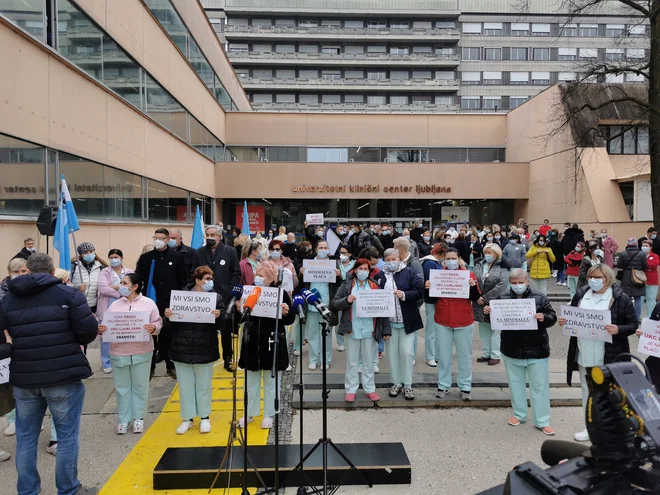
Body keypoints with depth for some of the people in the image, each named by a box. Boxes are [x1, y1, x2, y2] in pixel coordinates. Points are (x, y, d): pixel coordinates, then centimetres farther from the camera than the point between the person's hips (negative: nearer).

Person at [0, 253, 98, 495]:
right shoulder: (68, 293, -7)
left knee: (25, 436, 18)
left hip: (23, 378, 4)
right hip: (63, 376, -4)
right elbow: (89, 331, -11)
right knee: (67, 434, 8)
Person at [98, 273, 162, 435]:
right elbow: (106, 326, 5)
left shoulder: (148, 303, -1)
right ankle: (123, 419, 24)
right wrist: (100, 330, -16)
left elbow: (158, 323, -2)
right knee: (122, 387, 11)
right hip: (118, 353, 2)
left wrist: (153, 328, -22)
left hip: (142, 353, -2)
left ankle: (138, 418, 24)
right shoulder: (114, 305, 6)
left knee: (140, 387, 9)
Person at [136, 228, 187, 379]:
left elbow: (183, 280, 2)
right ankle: (150, 366, 20)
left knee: (171, 335, 8)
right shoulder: (145, 257, 5)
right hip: (151, 303, 1)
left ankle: (171, 365, 21)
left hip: (171, 303, -1)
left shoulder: (177, 257, 1)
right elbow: (138, 279, 4)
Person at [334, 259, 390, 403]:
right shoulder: (347, 284, 3)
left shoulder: (375, 285, 5)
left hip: (369, 329, 1)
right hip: (351, 329, -1)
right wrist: (346, 300, -20)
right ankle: (350, 389, 20)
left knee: (369, 361, 11)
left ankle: (369, 389, 23)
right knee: (351, 361, 9)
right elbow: (335, 302, 0)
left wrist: (386, 329, 0)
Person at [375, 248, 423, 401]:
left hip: (407, 321, -2)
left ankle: (407, 385, 15)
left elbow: (418, 292, -7)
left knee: (407, 352, 0)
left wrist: (404, 295, -21)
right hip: (388, 322, 2)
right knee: (392, 353, 9)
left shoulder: (409, 272, -1)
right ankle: (396, 383, 24)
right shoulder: (380, 275, 5)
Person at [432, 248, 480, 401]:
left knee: (465, 355, 10)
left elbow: (475, 298, -5)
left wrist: (473, 286, -23)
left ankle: (465, 387, 22)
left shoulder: (468, 274, -2)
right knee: (443, 355, 9)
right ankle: (443, 385, 21)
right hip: (442, 321, 1)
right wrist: (428, 289, -17)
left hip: (464, 322, -1)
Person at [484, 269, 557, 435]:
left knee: (539, 385, 6)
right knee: (515, 383, 15)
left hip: (536, 350, -2)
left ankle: (542, 421, 18)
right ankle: (519, 414, 32)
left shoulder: (539, 298, -6)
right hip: (512, 350, 2)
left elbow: (553, 317, -5)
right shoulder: (503, 298, 0)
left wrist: (544, 318, -26)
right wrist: (488, 313, -14)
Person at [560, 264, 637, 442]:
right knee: (587, 392, 17)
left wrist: (618, 330, -24)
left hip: (609, 357, -4)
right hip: (584, 355, 5)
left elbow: (633, 325, -5)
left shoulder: (621, 298, -9)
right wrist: (564, 321, -8)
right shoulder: (581, 294, 3)